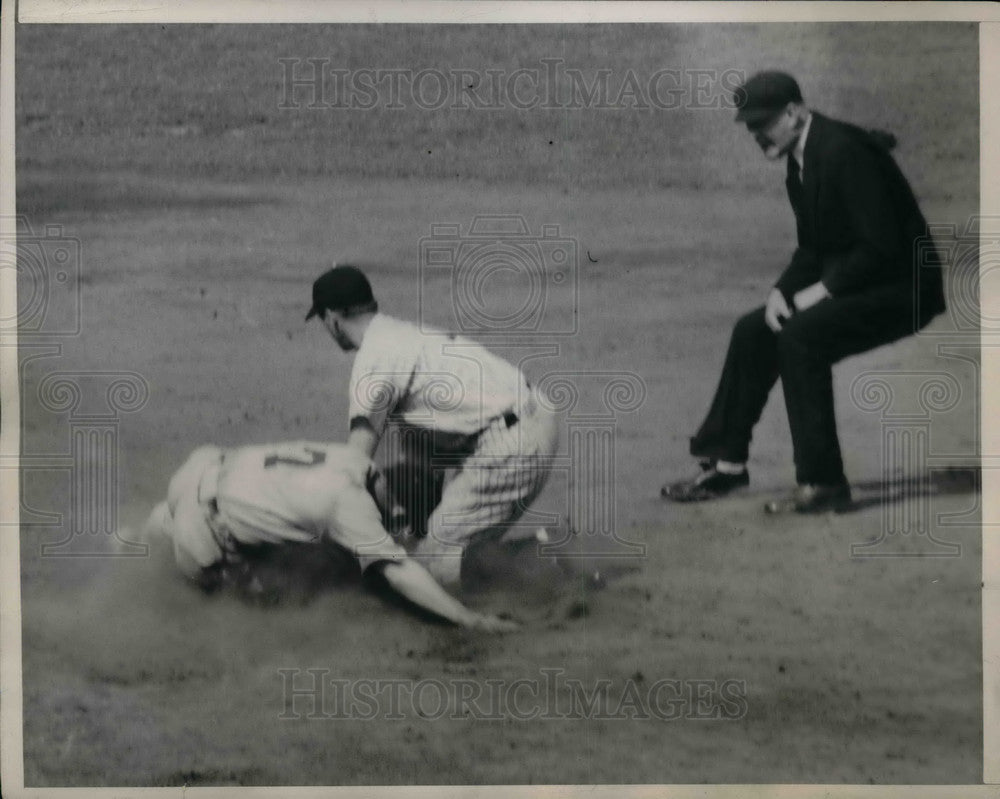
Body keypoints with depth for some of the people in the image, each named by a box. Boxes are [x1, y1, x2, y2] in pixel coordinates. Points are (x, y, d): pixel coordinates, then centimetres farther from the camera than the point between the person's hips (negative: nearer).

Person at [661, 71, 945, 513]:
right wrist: (781, 291, -1)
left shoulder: (843, 152, -22)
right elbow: (813, 247, 16)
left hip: (900, 290, -10)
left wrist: (822, 290, -19)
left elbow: (881, 248, -26)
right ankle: (727, 464, 16)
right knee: (753, 332, 6)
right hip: (845, 286, 10)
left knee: (800, 336, -28)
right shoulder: (801, 162, 8)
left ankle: (823, 483, -22)